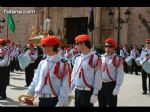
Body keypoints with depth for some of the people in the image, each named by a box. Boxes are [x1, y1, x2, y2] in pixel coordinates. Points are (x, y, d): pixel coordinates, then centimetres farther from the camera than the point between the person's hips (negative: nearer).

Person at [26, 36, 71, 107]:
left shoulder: (63, 64, -12)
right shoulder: (42, 63, 7)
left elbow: (65, 87, -13)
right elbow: (35, 81, 14)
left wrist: (60, 104, -17)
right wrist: (29, 94, 11)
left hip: (54, 101, -6)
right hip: (42, 100, 6)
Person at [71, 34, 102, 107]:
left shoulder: (95, 59, -12)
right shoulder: (77, 59, 8)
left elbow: (98, 78, -13)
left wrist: (95, 94, -14)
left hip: (88, 92, -6)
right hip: (77, 91, 6)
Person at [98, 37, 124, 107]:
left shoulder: (117, 59, -7)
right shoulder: (101, 58, 8)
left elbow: (120, 74, -10)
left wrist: (117, 87, -15)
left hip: (111, 85, -5)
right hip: (101, 85, 5)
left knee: (111, 104, 5)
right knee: (101, 105, 15)